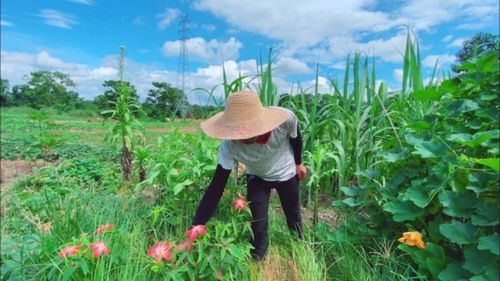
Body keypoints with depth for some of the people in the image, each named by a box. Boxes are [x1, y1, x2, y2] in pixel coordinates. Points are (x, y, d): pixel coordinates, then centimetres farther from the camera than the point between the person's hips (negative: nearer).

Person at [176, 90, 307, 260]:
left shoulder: (285, 119, -38)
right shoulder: (229, 146, -38)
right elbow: (216, 187, -33)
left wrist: (298, 163, 3)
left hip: (286, 173, 1)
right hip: (257, 177, 0)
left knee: (293, 216, 18)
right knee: (258, 225, 1)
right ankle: (256, 259, 34)